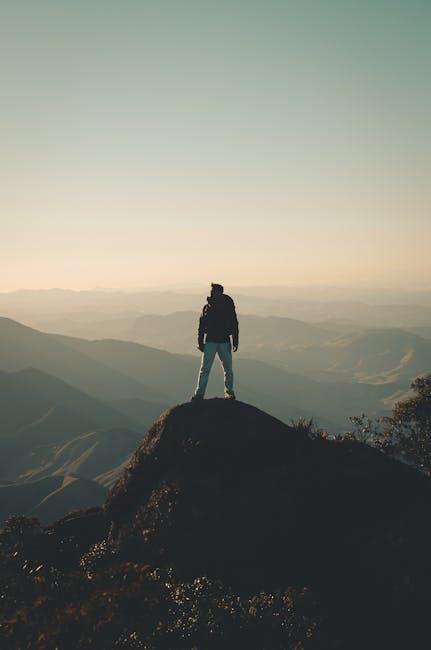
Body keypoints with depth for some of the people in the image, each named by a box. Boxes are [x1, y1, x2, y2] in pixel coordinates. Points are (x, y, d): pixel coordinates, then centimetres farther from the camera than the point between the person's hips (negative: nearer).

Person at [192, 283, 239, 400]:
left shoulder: (228, 307, 2)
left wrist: (235, 342, 2)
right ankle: (199, 394, -1)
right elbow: (201, 326, 6)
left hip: (224, 342, 0)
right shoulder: (207, 307, 4)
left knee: (228, 370, 5)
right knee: (205, 369, -3)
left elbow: (234, 325, 6)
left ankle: (229, 392, 19)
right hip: (210, 341, 0)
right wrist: (200, 342, 0)